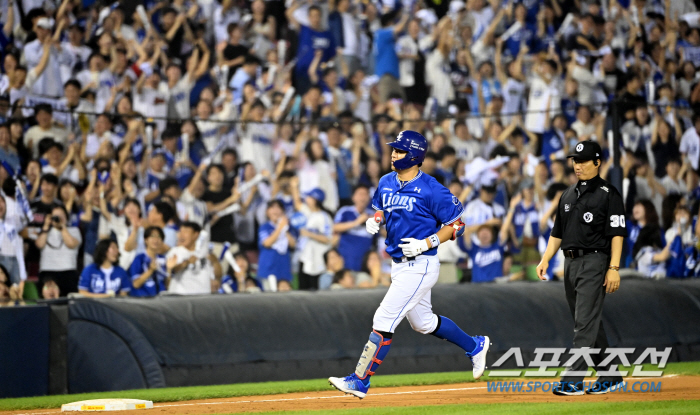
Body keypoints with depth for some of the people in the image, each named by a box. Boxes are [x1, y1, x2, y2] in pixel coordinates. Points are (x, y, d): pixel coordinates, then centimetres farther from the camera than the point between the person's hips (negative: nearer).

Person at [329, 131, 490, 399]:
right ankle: (475, 346, 43)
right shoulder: (386, 183, 5)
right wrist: (375, 220, 0)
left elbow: (456, 225, -12)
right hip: (398, 265, 9)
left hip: (420, 265, -9)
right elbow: (380, 209, 24)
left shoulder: (430, 190, -17)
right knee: (423, 322, 22)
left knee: (383, 321, -12)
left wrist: (426, 243, -22)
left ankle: (360, 381, -8)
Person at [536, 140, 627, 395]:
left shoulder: (608, 194, -5)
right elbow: (557, 233, 21)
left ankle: (573, 381, -18)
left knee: (586, 323, -12)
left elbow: (617, 233, -10)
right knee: (591, 325, 11)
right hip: (570, 262, 8)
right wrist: (545, 259, 8)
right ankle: (610, 378, 19)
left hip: (594, 262, -8)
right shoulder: (568, 195, 17)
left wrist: (614, 268, -18)